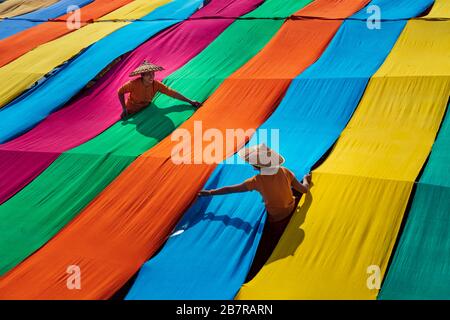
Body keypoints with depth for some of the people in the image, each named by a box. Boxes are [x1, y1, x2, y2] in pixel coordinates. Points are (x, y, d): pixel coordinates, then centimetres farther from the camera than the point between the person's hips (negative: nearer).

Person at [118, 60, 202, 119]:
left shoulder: (156, 85, -22)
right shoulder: (133, 84, -32)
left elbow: (172, 93, -26)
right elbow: (120, 92, -17)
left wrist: (190, 101, -33)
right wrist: (124, 109, -22)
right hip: (131, 112, -3)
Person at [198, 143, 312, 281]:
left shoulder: (257, 181, -23)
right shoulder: (285, 172, -13)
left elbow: (231, 189, -16)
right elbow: (304, 189, -4)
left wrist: (210, 192, -6)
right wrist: (305, 179, 18)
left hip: (275, 220, -5)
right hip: (292, 211, 5)